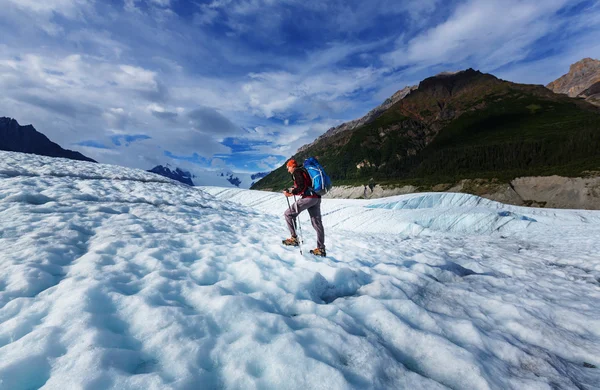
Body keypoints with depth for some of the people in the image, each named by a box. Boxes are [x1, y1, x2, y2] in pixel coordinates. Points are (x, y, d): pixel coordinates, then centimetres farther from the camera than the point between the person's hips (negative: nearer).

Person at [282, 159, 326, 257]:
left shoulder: (296, 172, -1)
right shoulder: (303, 170, 26)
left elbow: (301, 187, -14)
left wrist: (291, 193, -6)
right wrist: (292, 191, 25)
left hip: (308, 197, -9)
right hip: (316, 197, 9)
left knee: (289, 214, 2)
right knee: (317, 223, 9)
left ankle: (294, 238, 0)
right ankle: (321, 249, 13)